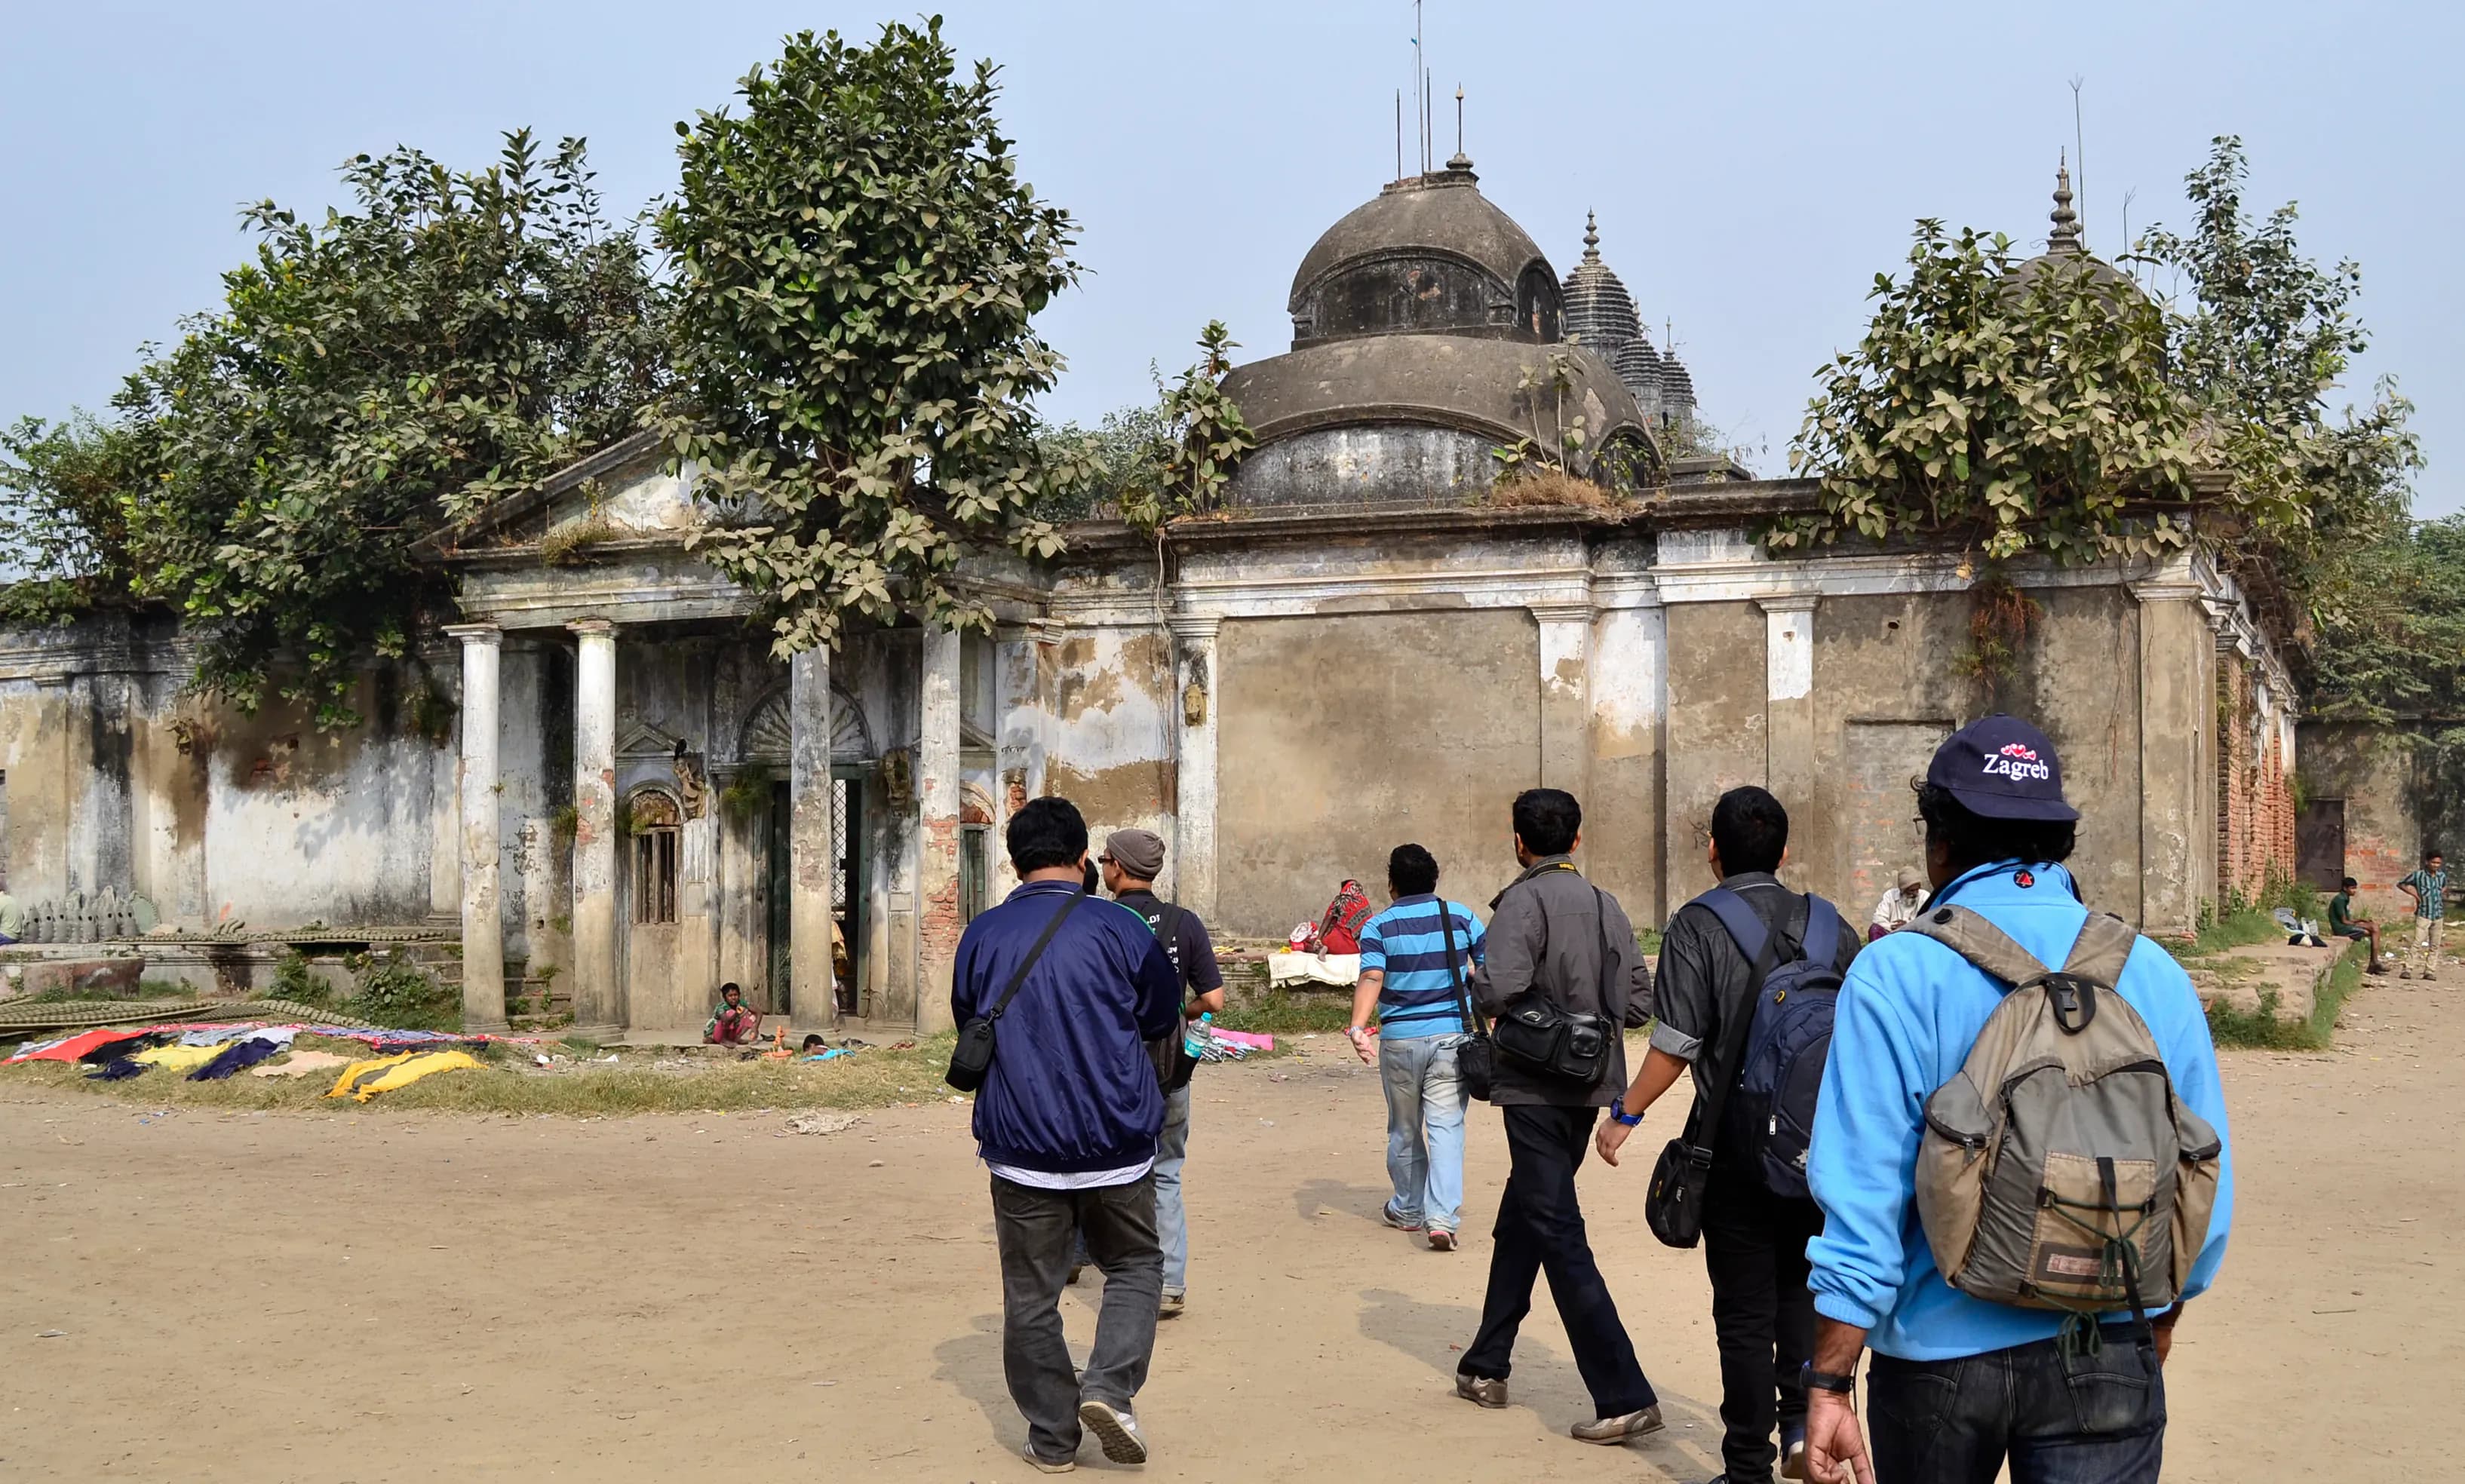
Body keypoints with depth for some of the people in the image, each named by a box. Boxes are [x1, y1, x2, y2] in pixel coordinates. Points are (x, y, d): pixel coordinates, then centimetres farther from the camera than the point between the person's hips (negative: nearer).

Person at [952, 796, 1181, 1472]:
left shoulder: (981, 935, 0)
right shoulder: (1119, 927, -6)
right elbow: (1163, 1019, 7)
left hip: (1021, 1147, 1)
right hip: (1117, 1144, -1)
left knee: (1032, 1295, 11)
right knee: (1135, 1267, 17)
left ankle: (1052, 1436, 16)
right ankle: (1109, 1386, -1)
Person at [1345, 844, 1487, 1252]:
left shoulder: (1379, 926, -2)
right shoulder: (1461, 916, 3)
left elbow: (1371, 977, -17)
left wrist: (1358, 1027, -27)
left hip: (1400, 1039, 0)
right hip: (1453, 1034, 0)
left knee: (1404, 1130, 17)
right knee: (1446, 1128, -3)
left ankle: (1408, 1210, 32)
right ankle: (1442, 1218, -17)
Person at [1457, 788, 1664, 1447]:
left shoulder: (1524, 900, -12)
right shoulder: (1606, 905, 7)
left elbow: (1499, 986, -25)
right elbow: (1639, 1001, 4)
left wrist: (1476, 990, -3)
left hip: (1538, 1089, -8)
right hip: (1590, 1087, 8)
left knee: (1558, 1235, -6)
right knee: (1520, 1222, 20)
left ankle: (1625, 1397, -10)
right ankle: (1487, 1366, 31)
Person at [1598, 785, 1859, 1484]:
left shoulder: (1699, 925, -10)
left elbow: (1676, 1042, -15)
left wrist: (1626, 1117, -4)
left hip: (1740, 1146, -4)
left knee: (1745, 1310, 5)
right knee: (1800, 1285, 22)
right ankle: (1802, 1420, 9)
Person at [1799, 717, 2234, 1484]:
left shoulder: (1895, 976, -12)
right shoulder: (2154, 973, -2)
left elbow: (1863, 1197, -16)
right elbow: (2206, 1189, 3)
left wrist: (1830, 1382, -11)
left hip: (1938, 1354, -1)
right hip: (2107, 1357, 2)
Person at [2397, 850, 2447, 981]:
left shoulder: (2442, 876, 6)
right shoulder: (2418, 875, -8)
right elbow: (2400, 884, 3)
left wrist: (2441, 894, 11)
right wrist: (2414, 894, -5)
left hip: (2438, 915, 5)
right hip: (2424, 915, -5)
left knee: (2434, 945, 6)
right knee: (2417, 943, -12)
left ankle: (2430, 971, 11)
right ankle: (2407, 970, -12)